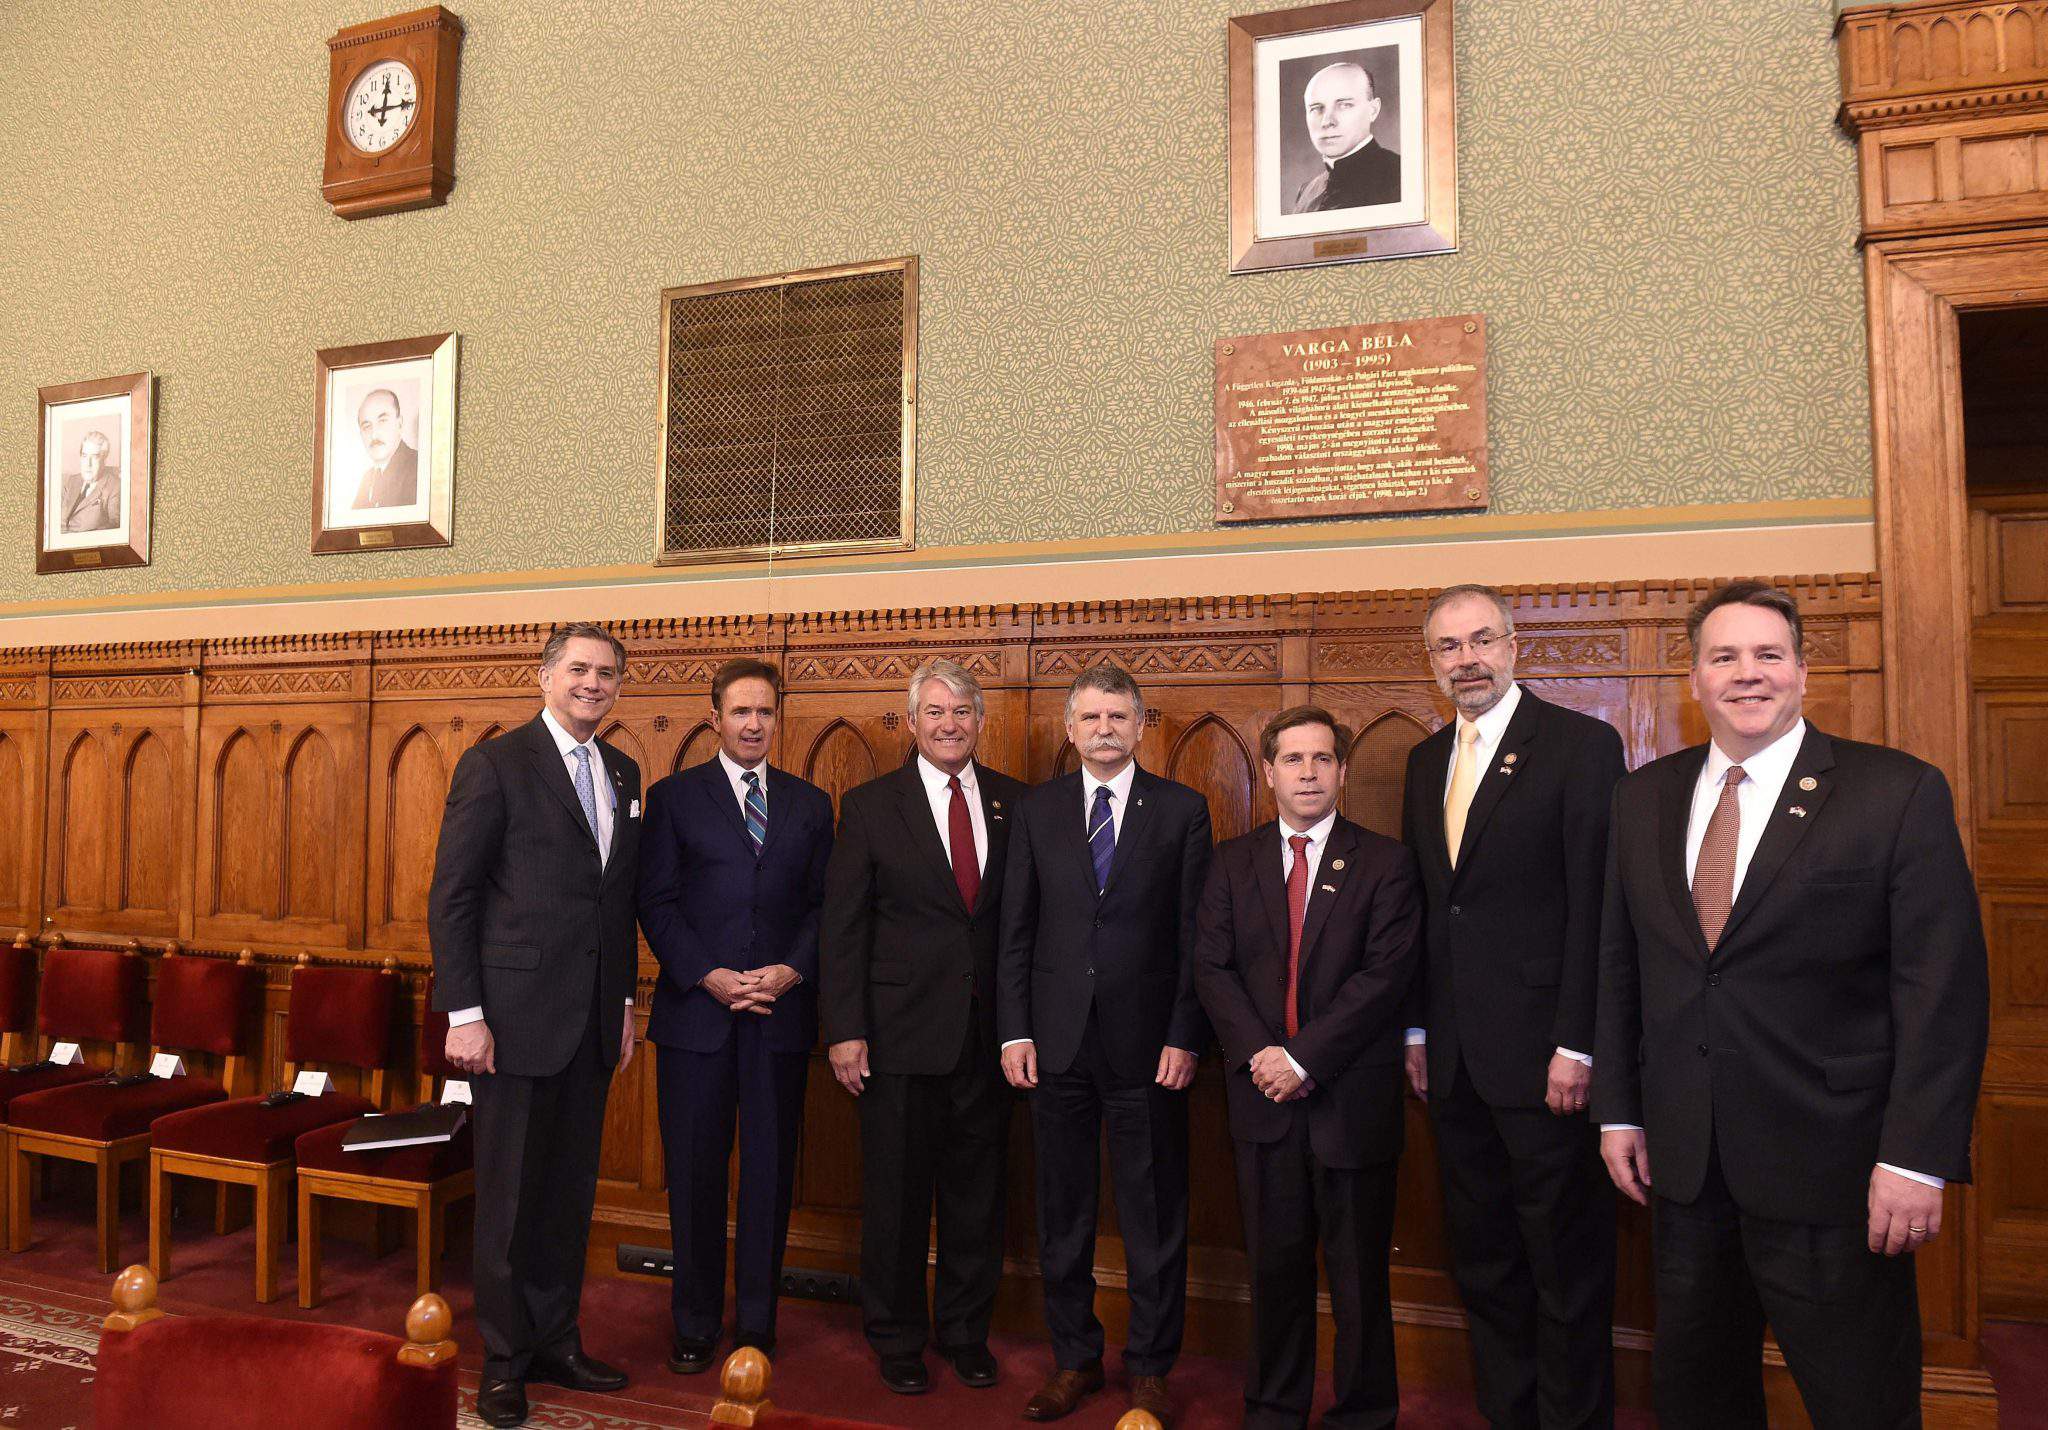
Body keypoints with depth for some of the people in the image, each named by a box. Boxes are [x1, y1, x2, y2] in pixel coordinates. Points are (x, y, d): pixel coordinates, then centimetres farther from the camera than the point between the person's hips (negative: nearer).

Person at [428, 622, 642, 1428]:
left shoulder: (623, 774, 11)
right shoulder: (495, 764, -7)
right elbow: (451, 897, -9)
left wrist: (624, 1001, 13)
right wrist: (464, 1014, -13)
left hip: (592, 1020, 6)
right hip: (516, 1015, -5)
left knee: (570, 1191, 15)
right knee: (510, 1195, 7)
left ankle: (556, 1341, 30)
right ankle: (503, 1361, 23)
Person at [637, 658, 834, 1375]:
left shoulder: (810, 804, 10)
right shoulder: (673, 796, 4)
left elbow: (824, 905, 7)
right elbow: (656, 903, -1)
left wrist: (791, 971, -9)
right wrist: (709, 976, -12)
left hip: (781, 1016, 2)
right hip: (695, 1014, -1)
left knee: (770, 1173, 8)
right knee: (694, 1175, 7)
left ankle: (757, 1327, 22)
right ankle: (695, 1323, 23)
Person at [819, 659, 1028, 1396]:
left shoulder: (1013, 802, 4)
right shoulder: (870, 805, -2)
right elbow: (842, 926, -3)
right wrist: (844, 1031, -8)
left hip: (988, 1031, 2)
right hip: (901, 1030, -2)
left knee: (977, 1191, 13)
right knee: (896, 1192, 10)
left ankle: (966, 1329, 33)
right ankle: (897, 1336, 30)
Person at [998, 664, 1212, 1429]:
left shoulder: (1182, 809, 0)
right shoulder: (1037, 810, 6)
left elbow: (1194, 934, -2)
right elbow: (1016, 930, 6)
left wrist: (1185, 1038, -7)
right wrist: (1015, 1030, 0)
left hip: (1147, 1042, -2)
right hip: (1058, 1041, 2)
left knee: (1154, 1217, 9)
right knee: (1063, 1214, 13)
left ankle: (1149, 1368, 26)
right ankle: (1074, 1360, 30)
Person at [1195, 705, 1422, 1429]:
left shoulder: (1386, 863, -2)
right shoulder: (1232, 861, 7)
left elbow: (1385, 974, -11)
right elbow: (1212, 967, 2)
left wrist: (1304, 1057, -16)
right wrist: (1257, 1053, -11)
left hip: (1352, 1096, -2)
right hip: (1263, 1093, 2)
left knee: (1358, 1272, 9)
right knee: (1274, 1264, 13)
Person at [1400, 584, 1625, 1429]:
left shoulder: (1581, 744, -7)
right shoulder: (1425, 761, 12)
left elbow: (1596, 904, -12)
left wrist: (1576, 1044, -15)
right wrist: (1417, 1028, 10)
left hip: (1540, 1053, -6)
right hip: (1454, 1058, 6)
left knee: (1566, 1262, 7)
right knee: (1482, 1258, 16)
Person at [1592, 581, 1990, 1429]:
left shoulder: (1900, 794, -7)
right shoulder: (1643, 798, 6)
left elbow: (1943, 987, -10)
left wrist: (1916, 1158, -15)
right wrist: (1617, 1108, 7)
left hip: (1830, 1168, -4)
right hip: (1683, 1161, 4)